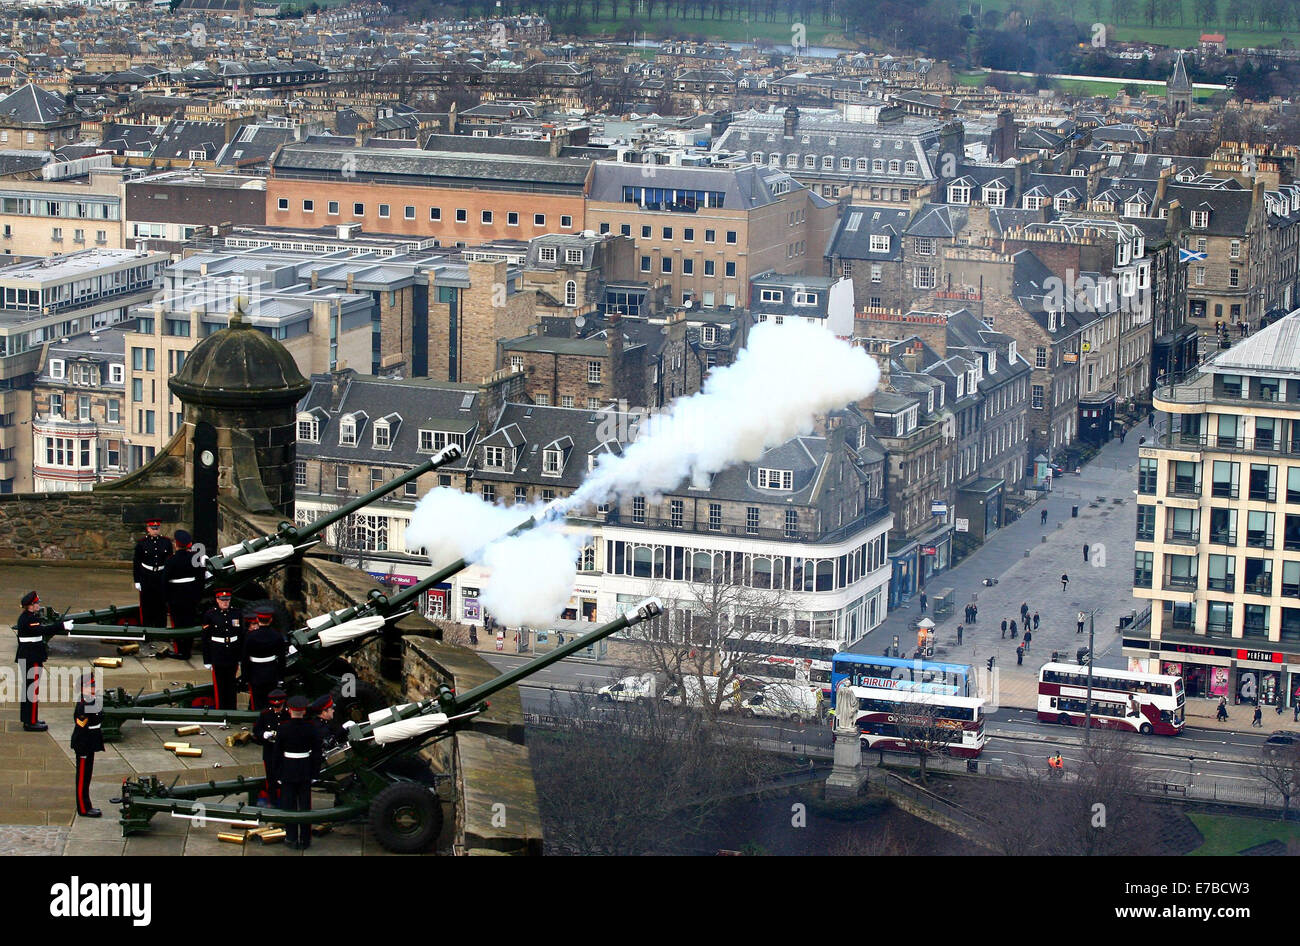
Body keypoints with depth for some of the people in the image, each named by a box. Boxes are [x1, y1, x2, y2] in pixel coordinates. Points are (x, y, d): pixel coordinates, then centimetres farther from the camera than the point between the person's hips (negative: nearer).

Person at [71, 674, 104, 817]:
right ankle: (83, 809, 4)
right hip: (84, 748, -9)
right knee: (83, 777, -1)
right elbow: (80, 729, -20)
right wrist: (82, 751, -20)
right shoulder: (82, 707, -20)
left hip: (91, 747, 9)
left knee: (87, 776, 16)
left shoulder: (94, 702, 10)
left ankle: (86, 805, 24)